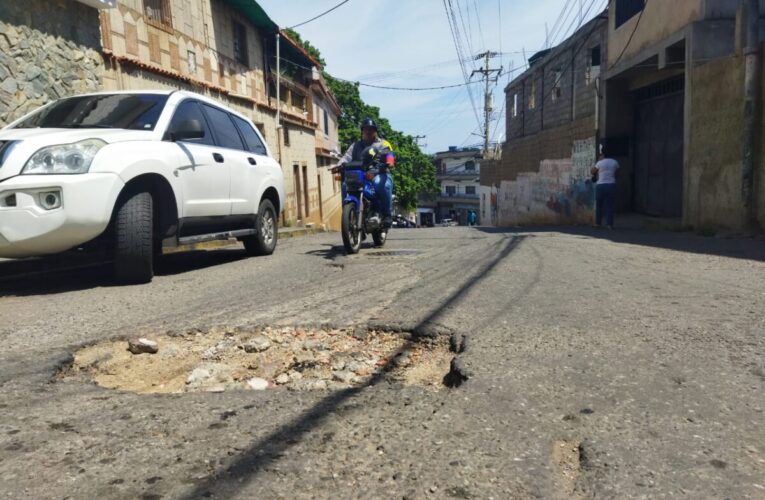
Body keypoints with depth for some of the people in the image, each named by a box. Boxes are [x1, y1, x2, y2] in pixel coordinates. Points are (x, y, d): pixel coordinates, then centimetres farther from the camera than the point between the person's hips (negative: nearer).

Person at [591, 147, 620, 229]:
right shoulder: (615, 162, 5)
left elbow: (592, 171, 5)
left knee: (599, 205, 12)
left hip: (601, 186, -2)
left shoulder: (600, 163, -5)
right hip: (611, 185, 2)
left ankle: (598, 223, 16)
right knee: (610, 206, 3)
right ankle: (610, 224, -3)